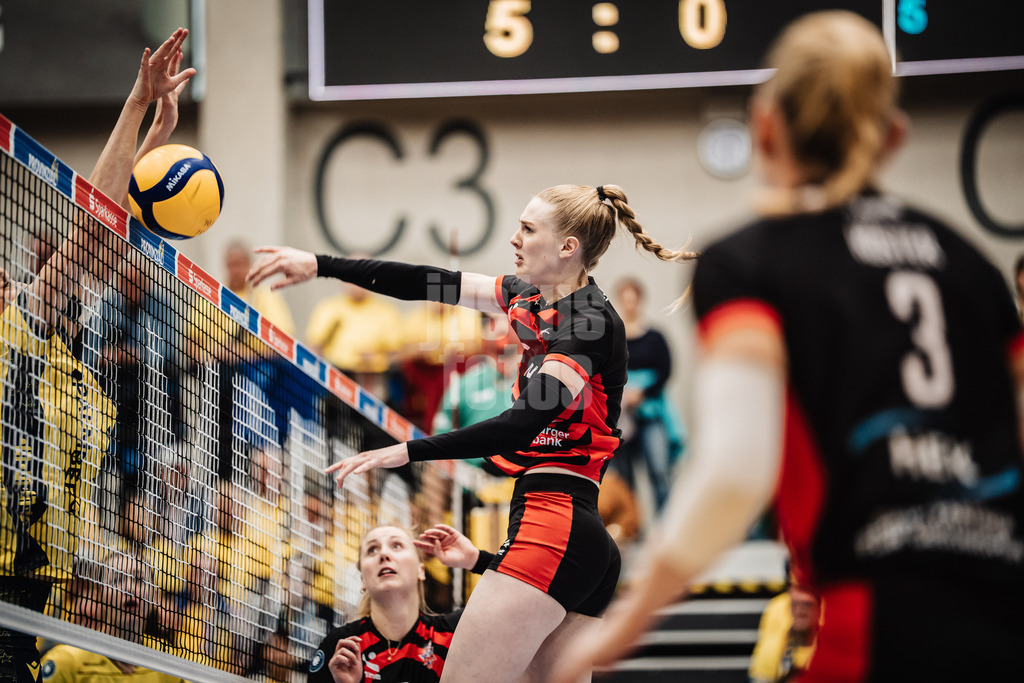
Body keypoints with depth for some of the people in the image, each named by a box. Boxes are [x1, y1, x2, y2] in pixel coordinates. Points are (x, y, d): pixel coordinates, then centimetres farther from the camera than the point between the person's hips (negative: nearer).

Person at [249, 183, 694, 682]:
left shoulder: (591, 323, -11)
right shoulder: (534, 297, 15)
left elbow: (523, 425, -21)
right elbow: (429, 284, 17)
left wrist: (408, 451, -21)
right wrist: (320, 265, 14)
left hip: (552, 524, -9)